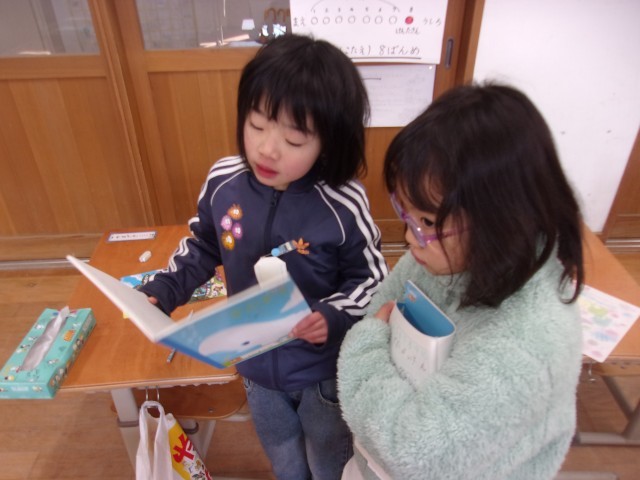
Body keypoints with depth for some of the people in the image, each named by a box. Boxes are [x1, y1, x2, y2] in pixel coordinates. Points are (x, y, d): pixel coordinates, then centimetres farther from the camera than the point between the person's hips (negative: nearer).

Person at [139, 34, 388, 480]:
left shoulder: (344, 205, -28)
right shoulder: (223, 181, -17)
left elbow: (371, 279, -15)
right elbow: (202, 248, 1)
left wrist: (332, 316, -31)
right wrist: (161, 292, -10)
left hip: (324, 368, -3)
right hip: (256, 362, 4)